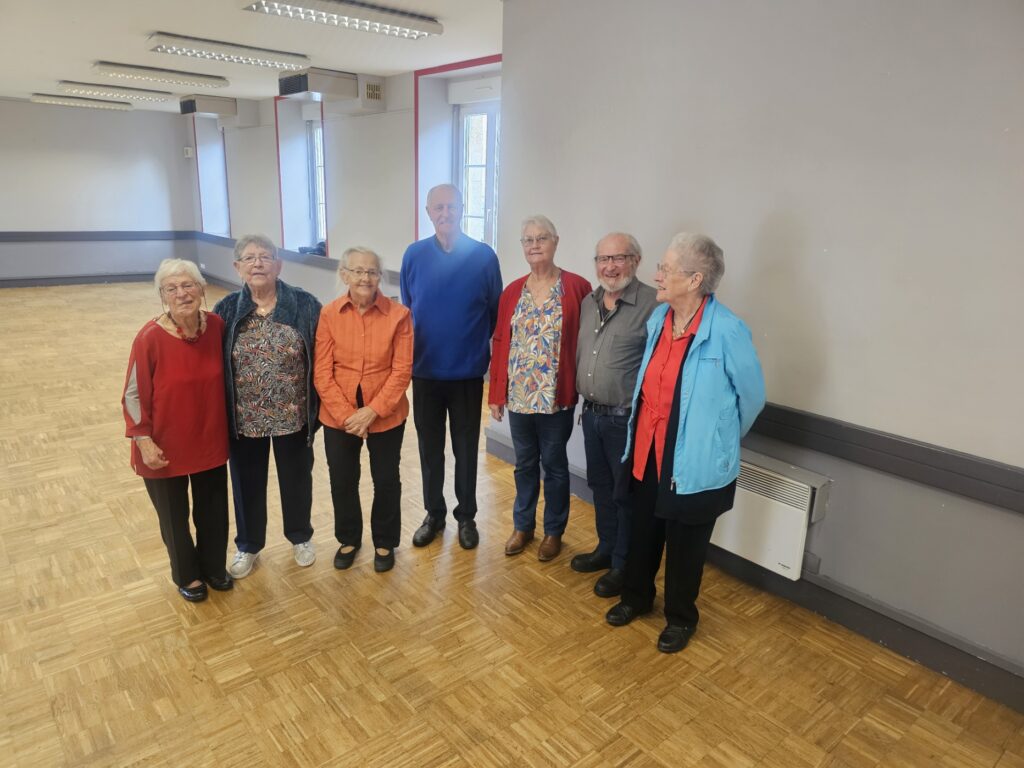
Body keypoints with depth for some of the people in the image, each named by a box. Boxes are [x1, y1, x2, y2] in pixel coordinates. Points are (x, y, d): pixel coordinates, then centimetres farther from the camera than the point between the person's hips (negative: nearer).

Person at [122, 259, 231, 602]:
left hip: (210, 440, 3)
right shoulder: (150, 337, -20)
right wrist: (143, 440, -16)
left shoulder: (217, 327, -9)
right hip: (166, 446, -3)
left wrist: (225, 425, 8)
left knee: (213, 509, 18)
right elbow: (134, 394, -12)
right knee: (174, 515, 16)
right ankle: (187, 575, 40)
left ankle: (213, 566, 43)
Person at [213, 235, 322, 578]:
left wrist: (318, 406, -7)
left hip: (293, 417, -1)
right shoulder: (227, 310, -3)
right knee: (247, 484, 17)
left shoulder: (304, 305, -9)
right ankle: (248, 545, 41)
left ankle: (301, 537, 42)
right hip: (244, 420, 2)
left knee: (296, 479, 17)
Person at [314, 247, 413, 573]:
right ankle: (348, 539, 41)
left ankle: (385, 542, 35)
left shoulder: (398, 315, -11)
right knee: (342, 481, 16)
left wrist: (372, 411, -17)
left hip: (386, 415, -1)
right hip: (338, 416, 2)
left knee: (386, 480, 12)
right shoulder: (329, 314, -6)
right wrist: (347, 414, -14)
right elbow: (322, 373, -6)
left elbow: (402, 371, -11)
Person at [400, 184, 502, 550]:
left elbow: (495, 313, 0)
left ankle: (466, 516, 28)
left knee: (466, 448, 11)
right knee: (429, 447, 13)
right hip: (424, 371, 2)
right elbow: (405, 310, 7)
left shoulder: (483, 256, -7)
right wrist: (411, 354, 8)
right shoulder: (414, 255, -2)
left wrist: (478, 347, 2)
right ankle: (434, 513, 30)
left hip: (468, 372, -1)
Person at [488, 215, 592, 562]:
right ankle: (523, 526, 34)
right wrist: (496, 394, 4)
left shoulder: (577, 287, -7)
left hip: (556, 397, -3)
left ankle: (553, 531, 29)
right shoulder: (512, 291, 5)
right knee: (525, 464, 17)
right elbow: (500, 343, 6)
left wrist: (581, 386, -11)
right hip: (518, 396, 4)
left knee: (554, 464, 11)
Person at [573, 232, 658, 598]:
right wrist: (580, 396, 16)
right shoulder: (589, 302, 8)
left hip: (627, 419, -7)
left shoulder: (652, 305, -17)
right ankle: (606, 549, 39)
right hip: (592, 413, 7)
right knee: (600, 486, 20)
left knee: (626, 494, 8)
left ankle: (624, 564, 25)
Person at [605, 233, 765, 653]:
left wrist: (719, 437, 6)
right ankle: (636, 596, 45)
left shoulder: (726, 330, -20)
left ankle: (681, 616, 37)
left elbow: (753, 396, -7)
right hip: (647, 450, 6)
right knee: (643, 531, 21)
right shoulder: (657, 318, 0)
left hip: (695, 460, -5)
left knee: (685, 545, 14)